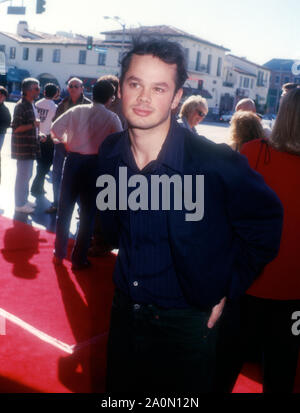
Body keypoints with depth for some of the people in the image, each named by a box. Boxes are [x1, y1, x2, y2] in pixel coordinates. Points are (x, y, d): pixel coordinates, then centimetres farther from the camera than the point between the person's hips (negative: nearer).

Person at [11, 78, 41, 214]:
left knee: (27, 175, 17)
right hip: (23, 147, -9)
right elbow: (16, 128, -20)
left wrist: (38, 135, 15)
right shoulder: (20, 106, -16)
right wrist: (33, 125, -24)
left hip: (31, 146, 9)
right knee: (23, 175, -2)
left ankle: (24, 200, 30)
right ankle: (19, 204, 8)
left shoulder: (32, 105, 13)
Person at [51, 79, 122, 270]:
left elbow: (55, 129, -1)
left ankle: (59, 253, 25)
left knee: (65, 208, 15)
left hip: (73, 160, 3)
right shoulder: (112, 117, -6)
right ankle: (79, 259, 14)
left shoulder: (77, 110, 1)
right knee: (88, 213, 8)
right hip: (95, 164, -3)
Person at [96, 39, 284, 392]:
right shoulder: (110, 153, -7)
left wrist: (227, 288, -6)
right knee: (118, 390, 24)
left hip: (187, 323, -5)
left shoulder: (216, 162, -23)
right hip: (124, 310, 5)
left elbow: (265, 221, -8)